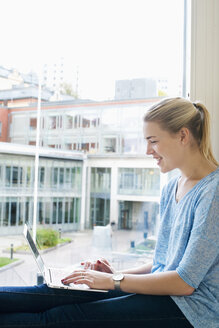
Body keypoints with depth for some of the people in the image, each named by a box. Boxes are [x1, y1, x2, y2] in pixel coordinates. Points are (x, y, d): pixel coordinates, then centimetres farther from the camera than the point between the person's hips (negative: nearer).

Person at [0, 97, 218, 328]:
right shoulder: (171, 188, 12)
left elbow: (185, 282, -19)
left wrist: (114, 281, -14)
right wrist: (118, 274, 2)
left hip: (191, 308, -7)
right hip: (161, 289, 7)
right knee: (55, 293, -11)